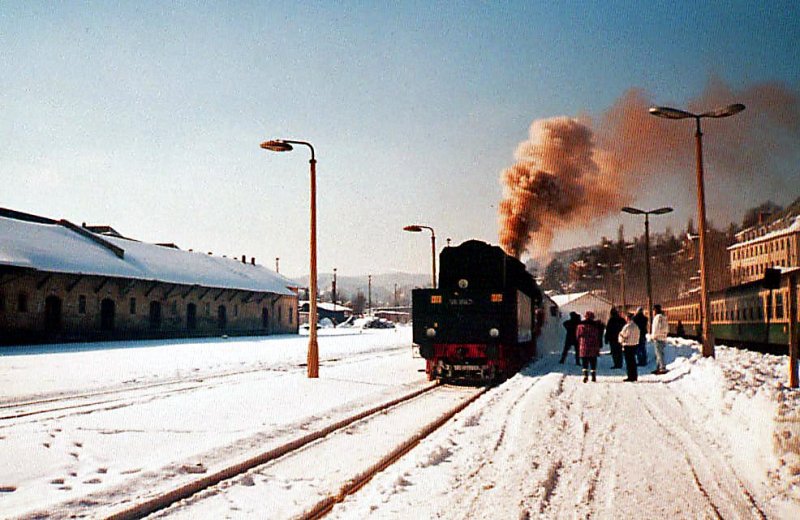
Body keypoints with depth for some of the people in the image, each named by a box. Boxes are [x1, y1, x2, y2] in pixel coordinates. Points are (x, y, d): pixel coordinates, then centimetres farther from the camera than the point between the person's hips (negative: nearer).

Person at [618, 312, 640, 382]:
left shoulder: (627, 327, -17)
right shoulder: (636, 326, 6)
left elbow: (622, 336, -11)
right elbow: (637, 336, 11)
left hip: (627, 345, -7)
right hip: (635, 345, 7)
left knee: (628, 362, -2)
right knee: (633, 361, 14)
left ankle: (630, 377, -2)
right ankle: (635, 376, 18)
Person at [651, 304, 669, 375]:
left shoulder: (658, 317, -14)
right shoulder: (664, 317, 15)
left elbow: (656, 328, -18)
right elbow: (667, 329, 21)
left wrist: (653, 335, -8)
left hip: (658, 338, -10)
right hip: (663, 338, 10)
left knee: (659, 354, -9)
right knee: (658, 354, 15)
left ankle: (663, 368, -11)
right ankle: (658, 368, 19)